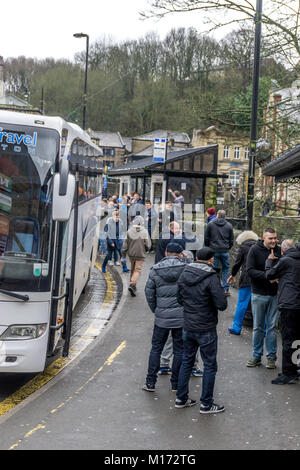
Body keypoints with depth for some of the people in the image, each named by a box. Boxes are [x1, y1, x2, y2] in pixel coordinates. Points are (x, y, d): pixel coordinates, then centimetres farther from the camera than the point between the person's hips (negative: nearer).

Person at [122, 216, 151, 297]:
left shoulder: (129, 231, -5)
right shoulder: (145, 232, -10)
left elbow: (125, 245, -4)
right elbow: (148, 245, -8)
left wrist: (123, 256, 2)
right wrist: (145, 250, 14)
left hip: (131, 254, 3)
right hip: (140, 255, -3)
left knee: (133, 269, 19)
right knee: (138, 270, -2)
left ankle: (133, 285, 27)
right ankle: (132, 285, -20)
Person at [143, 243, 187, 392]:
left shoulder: (155, 271, -1)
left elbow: (149, 294, 3)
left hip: (162, 317, 1)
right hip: (182, 317, -1)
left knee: (156, 349, 11)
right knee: (179, 350, 9)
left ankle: (150, 383, 13)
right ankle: (176, 384, 16)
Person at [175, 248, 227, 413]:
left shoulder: (184, 275, 2)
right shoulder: (211, 278, -18)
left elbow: (179, 298, 12)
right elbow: (222, 305, -19)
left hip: (187, 327, 6)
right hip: (206, 329, -6)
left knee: (187, 361, 18)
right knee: (210, 365, 6)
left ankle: (181, 398, 26)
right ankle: (206, 404, 13)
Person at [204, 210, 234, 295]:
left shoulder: (210, 224, -1)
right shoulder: (229, 225, 4)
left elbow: (206, 238, 2)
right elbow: (232, 240, 7)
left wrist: (208, 248, 15)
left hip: (213, 251, -1)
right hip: (225, 251, 1)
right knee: (225, 269, 11)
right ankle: (226, 289, 9)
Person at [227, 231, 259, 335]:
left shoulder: (243, 247, 1)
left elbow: (238, 262, 5)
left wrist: (232, 275, 19)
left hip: (247, 279, -4)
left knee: (242, 304, 2)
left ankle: (236, 327, 7)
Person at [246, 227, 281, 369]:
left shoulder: (279, 250, 1)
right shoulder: (255, 250, -7)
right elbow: (250, 270, -12)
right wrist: (267, 276, -22)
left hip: (275, 294, 2)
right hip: (259, 294, -2)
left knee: (272, 327, 6)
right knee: (258, 327, 7)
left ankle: (271, 357, 16)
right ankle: (257, 356, 19)